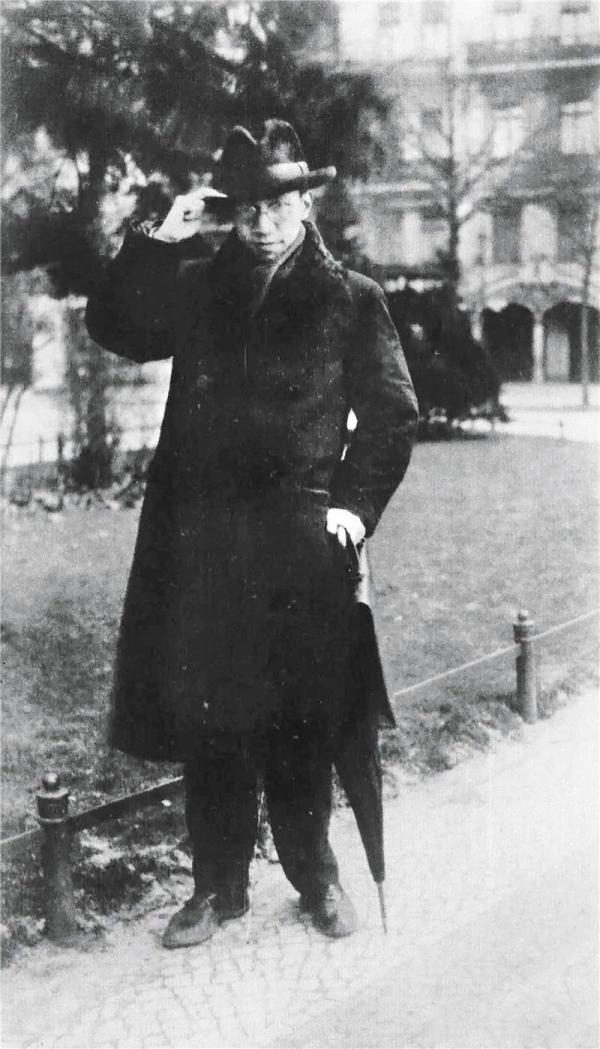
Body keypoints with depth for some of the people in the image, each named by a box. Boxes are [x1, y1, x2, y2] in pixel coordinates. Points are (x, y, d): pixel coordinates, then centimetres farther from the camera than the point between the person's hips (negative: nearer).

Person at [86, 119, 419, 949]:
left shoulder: (351, 300, 4)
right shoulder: (196, 288, 12)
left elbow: (394, 415, 4)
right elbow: (113, 329, 6)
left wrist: (355, 503, -5)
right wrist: (157, 242, -2)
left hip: (302, 538, -2)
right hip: (201, 539, 3)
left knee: (301, 724, 6)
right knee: (207, 721, 7)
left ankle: (316, 878, 25)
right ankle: (217, 886, 22)